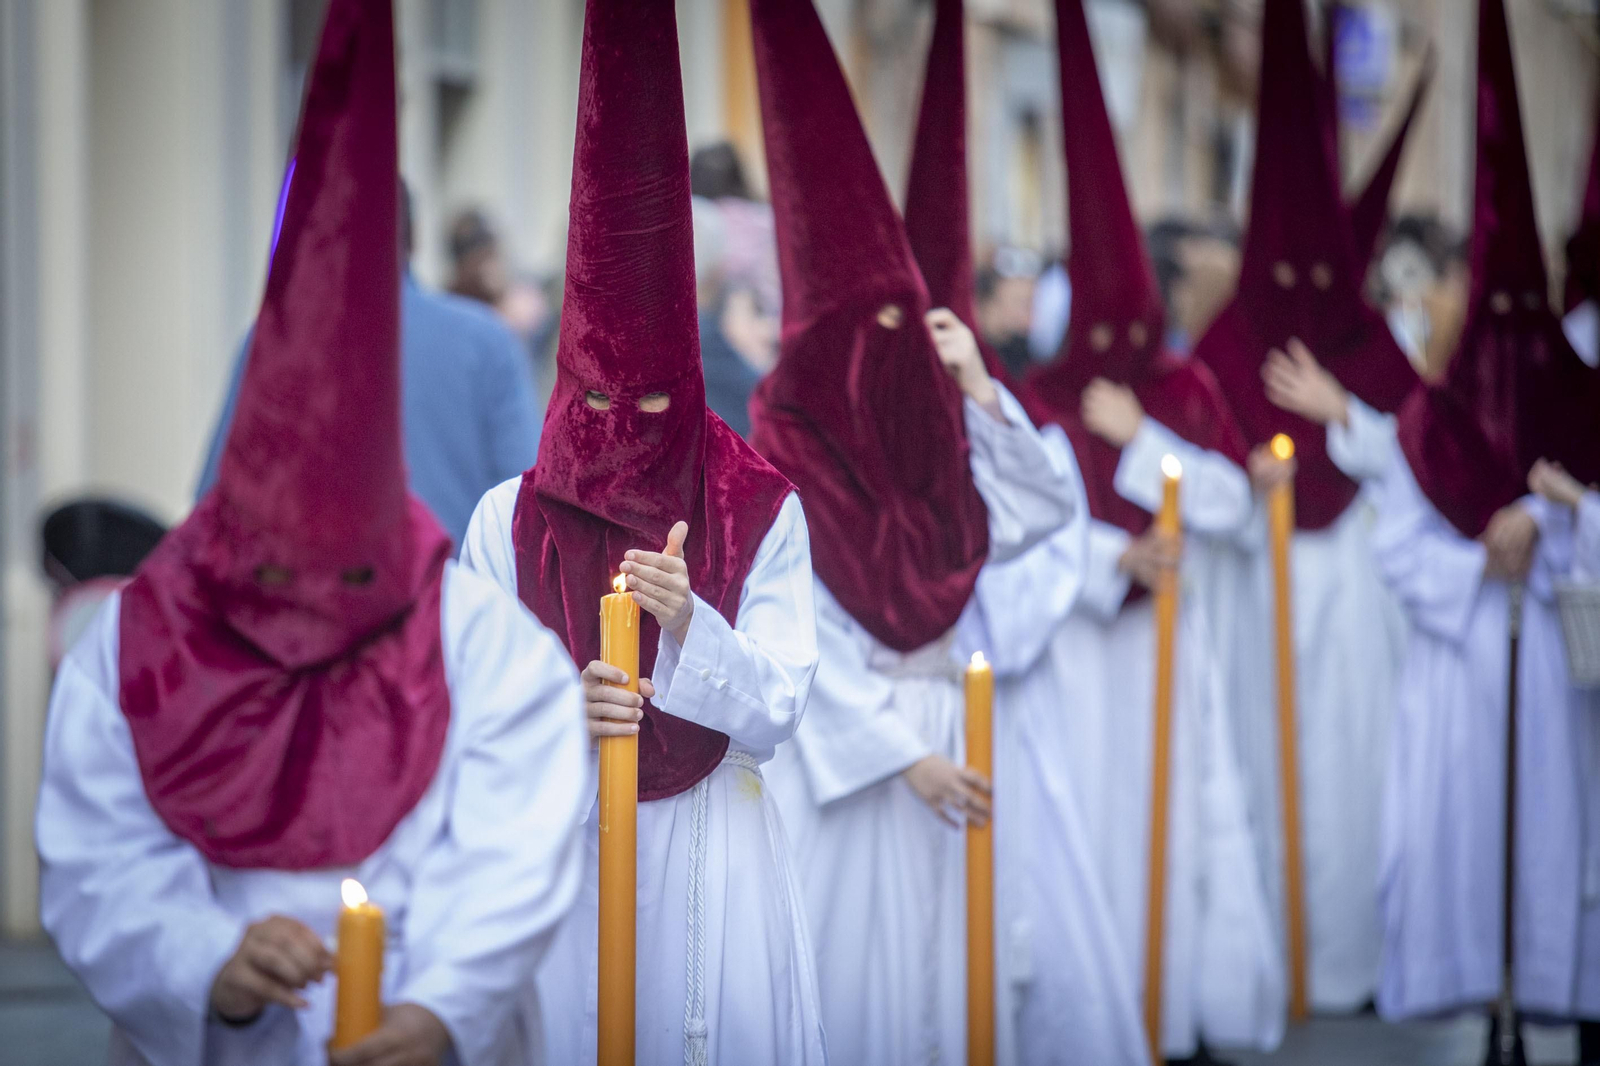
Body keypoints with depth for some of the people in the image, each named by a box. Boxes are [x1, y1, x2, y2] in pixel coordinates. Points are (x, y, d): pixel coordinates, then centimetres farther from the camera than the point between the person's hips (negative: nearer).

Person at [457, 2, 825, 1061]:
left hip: (712, 858, 0)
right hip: (553, 848, 0)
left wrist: (691, 627, -22)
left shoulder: (763, 514, -1)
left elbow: (775, 717, -5)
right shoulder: (509, 518, 1)